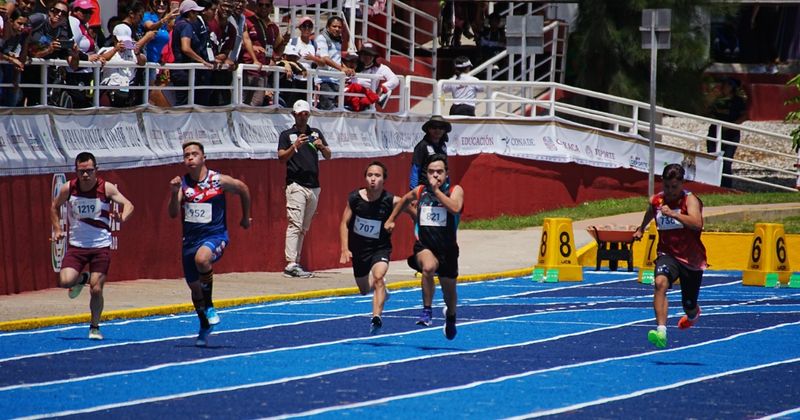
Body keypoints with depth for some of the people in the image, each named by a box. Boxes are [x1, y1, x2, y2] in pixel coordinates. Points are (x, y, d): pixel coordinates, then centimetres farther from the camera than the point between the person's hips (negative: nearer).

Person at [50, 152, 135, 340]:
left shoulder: (106, 188, -11)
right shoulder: (68, 189, -6)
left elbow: (128, 204, -14)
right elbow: (55, 207, 13)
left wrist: (122, 217, -36)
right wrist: (57, 229, 3)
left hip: (101, 246, -1)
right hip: (76, 245, 2)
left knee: (96, 289, -5)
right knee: (65, 281, -17)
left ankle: (95, 327, 17)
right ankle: (81, 279, 21)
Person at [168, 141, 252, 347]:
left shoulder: (218, 181, -8)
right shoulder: (182, 183, -2)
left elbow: (243, 189, 11)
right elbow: (173, 214, -10)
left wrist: (245, 217, 20)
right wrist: (174, 193, -27)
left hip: (215, 235, -5)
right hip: (190, 239, 5)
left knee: (201, 258, -37)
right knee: (194, 286, 14)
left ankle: (209, 306, -19)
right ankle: (205, 327, 37)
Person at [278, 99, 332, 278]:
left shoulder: (316, 133, 16)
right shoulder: (287, 135, 4)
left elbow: (328, 156, 14)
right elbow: (281, 158, -6)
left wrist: (322, 147, -7)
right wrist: (295, 146, -22)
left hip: (314, 186, 5)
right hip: (296, 185, -5)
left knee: (304, 228, 7)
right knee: (295, 225, -15)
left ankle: (296, 263, 10)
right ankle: (291, 264, -21)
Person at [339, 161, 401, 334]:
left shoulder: (391, 201, -19)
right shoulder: (355, 198, -13)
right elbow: (344, 223, -4)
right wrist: (344, 250, -11)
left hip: (380, 248, -3)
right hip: (359, 248, 3)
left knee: (378, 277, -32)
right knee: (365, 289, 18)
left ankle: (377, 317, -38)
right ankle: (382, 289, 54)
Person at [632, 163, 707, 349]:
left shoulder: (690, 200, -16)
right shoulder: (655, 201, 0)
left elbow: (697, 224, -36)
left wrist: (673, 214, -46)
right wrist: (641, 229, 33)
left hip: (692, 259, -2)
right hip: (667, 255, 2)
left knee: (689, 308, 13)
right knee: (660, 283, -33)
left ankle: (694, 314, 54)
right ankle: (661, 331, -44)